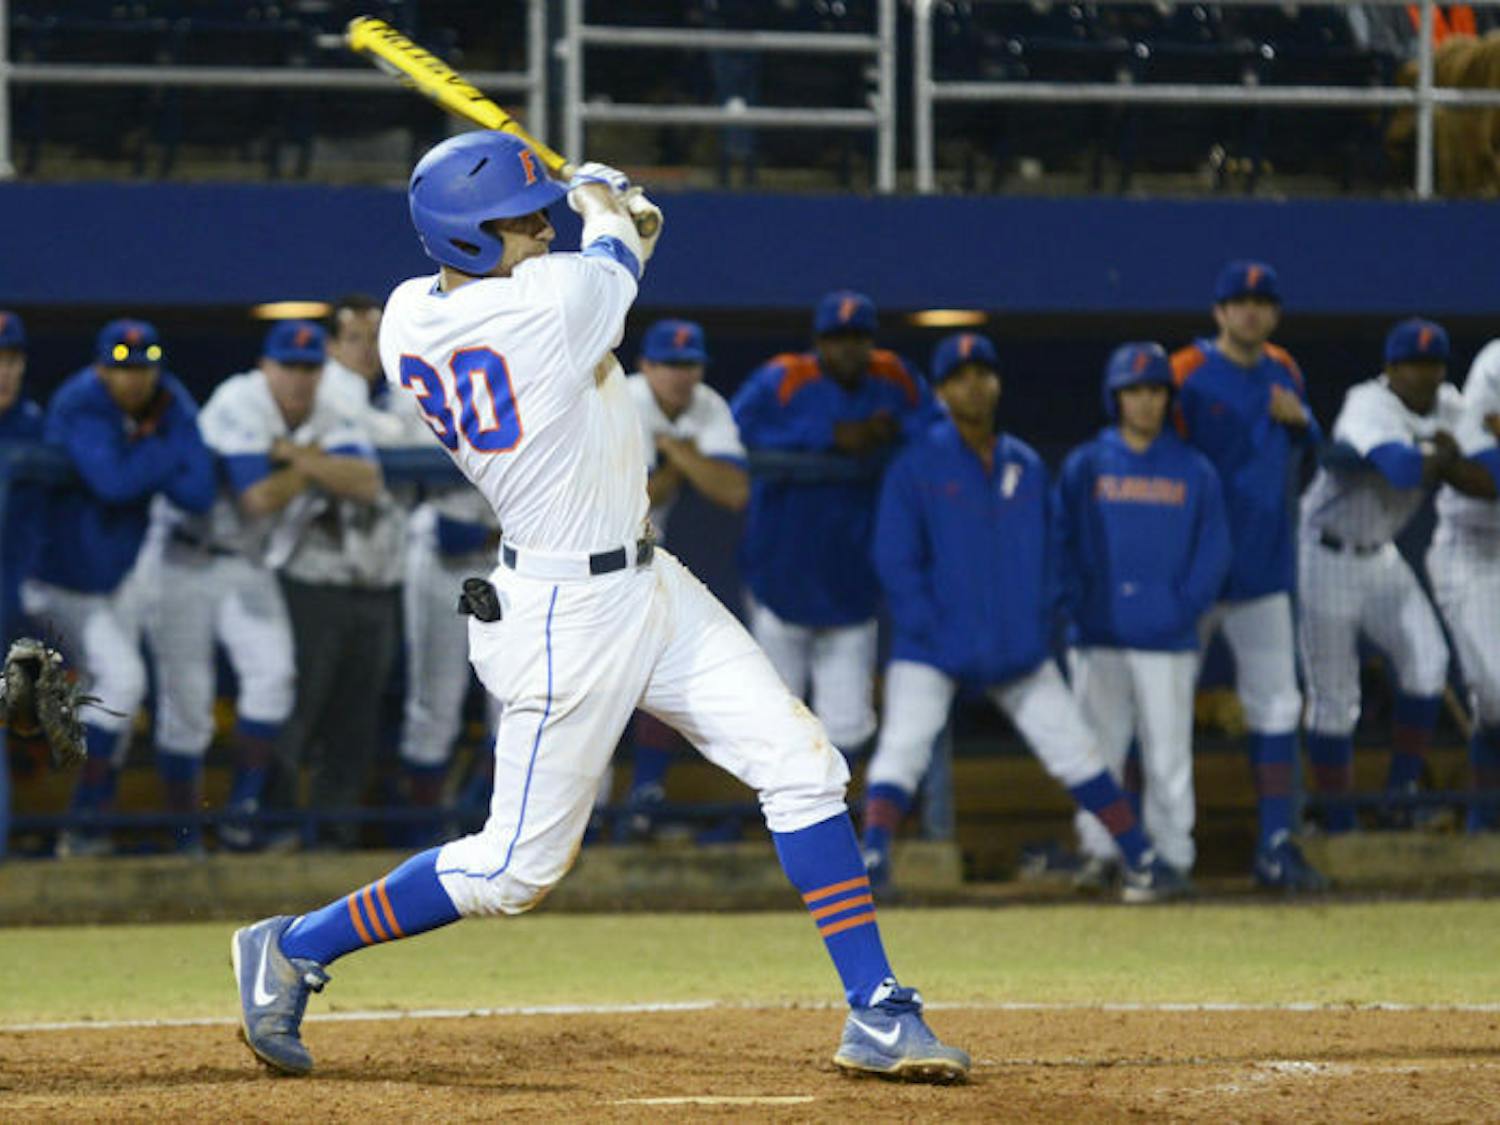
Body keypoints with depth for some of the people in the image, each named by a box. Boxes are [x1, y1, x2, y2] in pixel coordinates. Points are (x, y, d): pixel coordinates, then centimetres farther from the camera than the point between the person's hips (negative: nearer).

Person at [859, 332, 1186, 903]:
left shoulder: (1026, 465, 9)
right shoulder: (917, 466, -5)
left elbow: (1046, 554, 15)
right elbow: (895, 561, -8)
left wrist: (1038, 626, 3)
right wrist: (930, 632, -15)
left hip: (1020, 653, 4)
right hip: (931, 651, -4)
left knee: (1075, 749, 5)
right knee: (902, 749, -19)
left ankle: (1142, 860, 12)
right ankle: (871, 860, -24)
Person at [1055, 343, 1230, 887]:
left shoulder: (1194, 471, 6)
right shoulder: (1084, 466, 7)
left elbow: (1213, 551, 5)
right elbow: (1063, 543, 7)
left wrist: (1184, 607, -7)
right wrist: (1078, 603, -6)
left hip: (1167, 638, -1)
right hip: (1099, 636, 1)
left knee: (1169, 754, 0)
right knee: (1097, 749, 2)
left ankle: (1171, 856, 6)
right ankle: (1100, 849, 9)